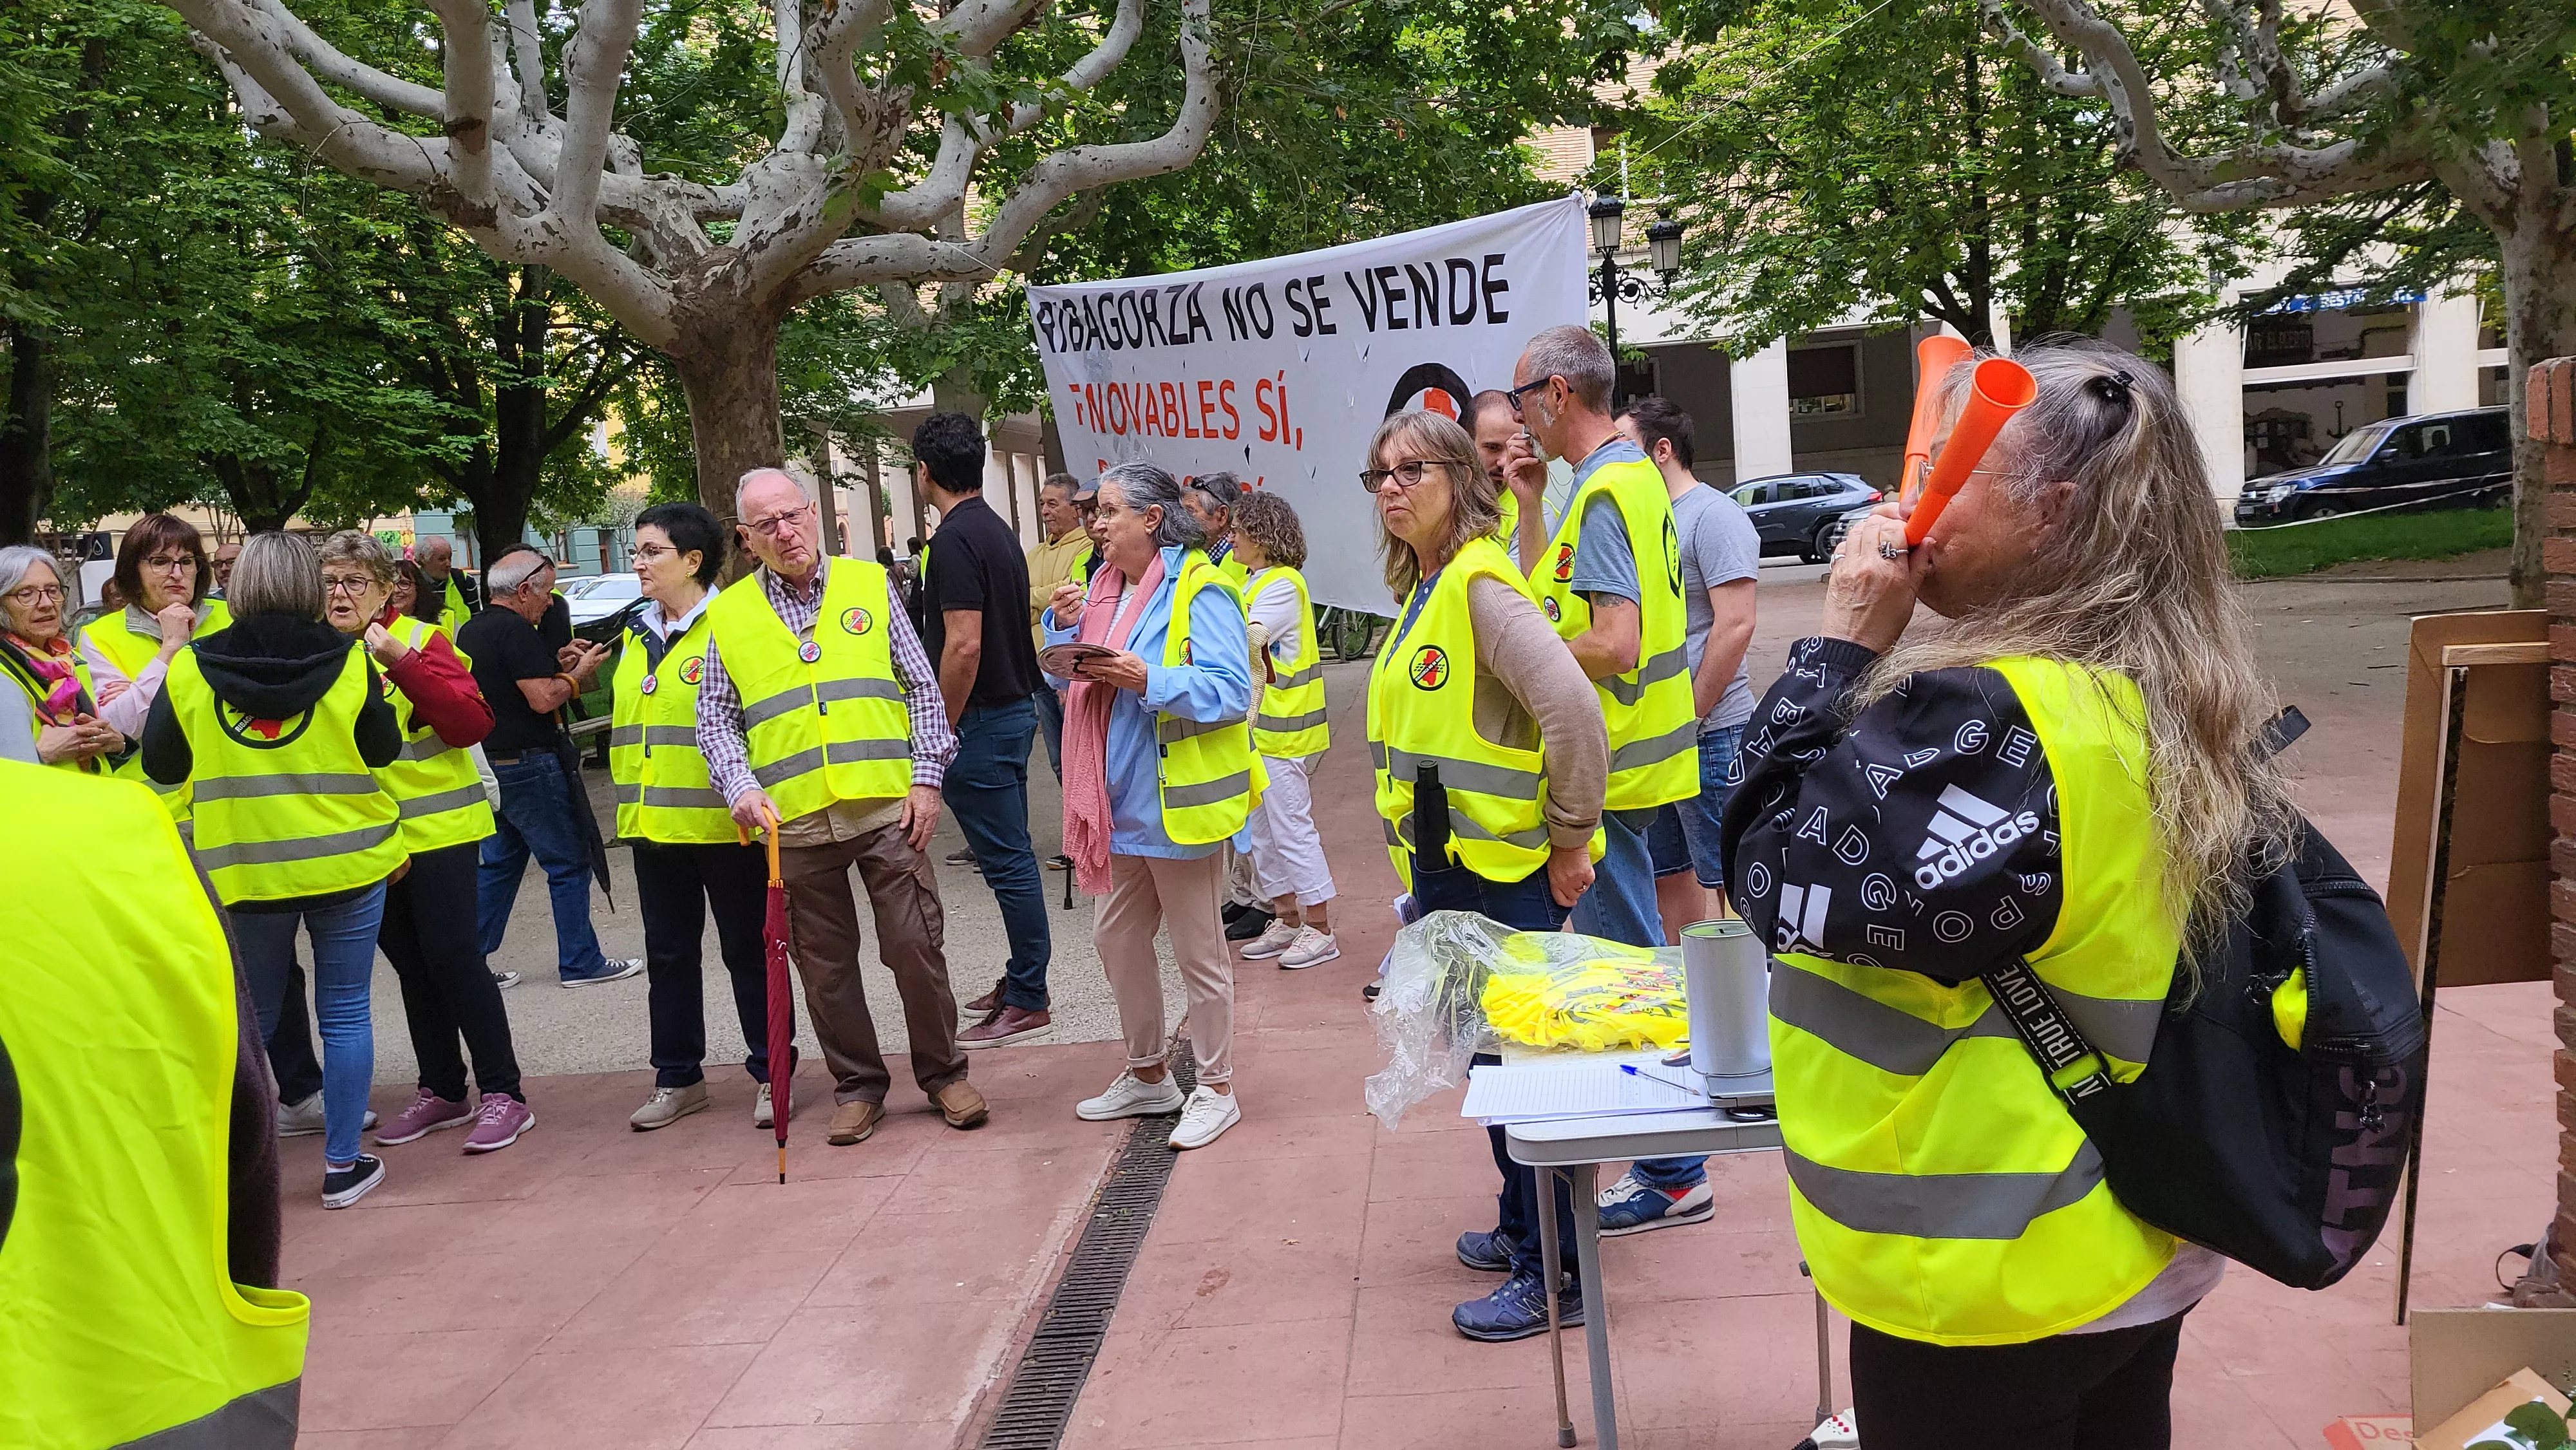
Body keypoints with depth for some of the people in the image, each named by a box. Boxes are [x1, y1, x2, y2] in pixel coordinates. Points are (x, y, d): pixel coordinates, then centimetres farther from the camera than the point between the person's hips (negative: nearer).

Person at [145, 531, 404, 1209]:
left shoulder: (190, 669, -5)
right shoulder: (348, 663, -8)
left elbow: (162, 765, 3)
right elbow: (383, 750, 0)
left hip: (246, 869, 1)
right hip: (347, 861, -1)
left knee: (251, 1019, 15)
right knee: (345, 1013, 7)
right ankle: (343, 1164, 11)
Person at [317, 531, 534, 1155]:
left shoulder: (420, 640, -7)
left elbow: (472, 724, -19)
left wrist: (402, 660, -25)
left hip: (438, 832, -6)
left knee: (453, 957, -7)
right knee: (411, 965, 14)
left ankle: (503, 1093, 1)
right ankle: (440, 1091, 25)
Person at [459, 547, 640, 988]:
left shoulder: (471, 631, 12)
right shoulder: (516, 631, -17)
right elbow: (543, 699, -22)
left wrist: (556, 664, 14)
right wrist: (580, 672, -6)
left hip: (490, 765, 9)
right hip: (528, 765, -9)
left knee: (498, 863, 16)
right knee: (569, 864, 1)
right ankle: (580, 963, 6)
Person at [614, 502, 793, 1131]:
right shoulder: (637, 634, 13)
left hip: (723, 825, -7)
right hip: (653, 823, 7)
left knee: (747, 949, 4)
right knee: (669, 955, 14)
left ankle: (770, 1074, 15)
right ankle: (678, 1078, 25)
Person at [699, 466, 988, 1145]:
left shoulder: (869, 584, 6)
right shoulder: (728, 614, 8)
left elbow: (922, 688, 6)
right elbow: (716, 719, 9)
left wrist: (927, 778, -2)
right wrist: (741, 787, -8)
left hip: (887, 806, -1)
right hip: (794, 821, 1)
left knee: (916, 945, 0)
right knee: (826, 963, 8)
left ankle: (944, 1075, 17)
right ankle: (857, 1086, 23)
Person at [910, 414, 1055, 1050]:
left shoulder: (956, 540, -17)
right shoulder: (998, 530, 12)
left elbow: (963, 646, -24)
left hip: (981, 720, -10)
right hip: (1015, 707, 10)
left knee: (1006, 861, -4)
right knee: (1010, 856, 16)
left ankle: (1027, 1000, 2)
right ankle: (1022, 978, 26)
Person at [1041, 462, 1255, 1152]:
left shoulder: (1198, 590, -13)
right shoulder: (1104, 587, 11)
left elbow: (1233, 690, -20)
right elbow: (1067, 679, 12)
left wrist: (1148, 680, -29)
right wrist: (1064, 627, -6)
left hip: (1178, 803, -9)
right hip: (1123, 803, 9)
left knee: (1198, 951, 3)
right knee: (1117, 938, 17)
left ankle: (1215, 1089, 18)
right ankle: (1147, 1076, 34)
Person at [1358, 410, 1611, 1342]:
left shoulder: (1481, 585, -18)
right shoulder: (1422, 590, 12)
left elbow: (1572, 708, -27)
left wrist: (1570, 839, -21)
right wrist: (1414, 835, 16)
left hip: (1506, 871, -10)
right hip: (1445, 866, 10)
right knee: (1488, 1053, 20)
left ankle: (1553, 1276, 10)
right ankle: (1523, 1226, 36)